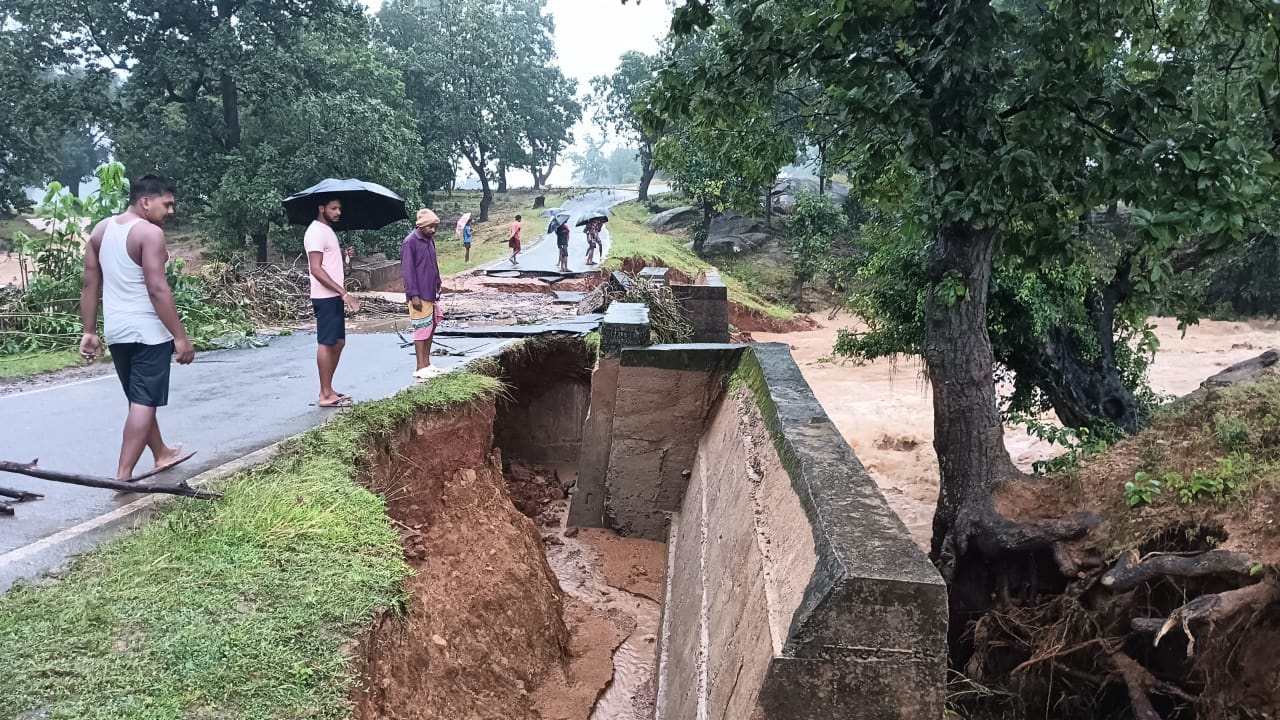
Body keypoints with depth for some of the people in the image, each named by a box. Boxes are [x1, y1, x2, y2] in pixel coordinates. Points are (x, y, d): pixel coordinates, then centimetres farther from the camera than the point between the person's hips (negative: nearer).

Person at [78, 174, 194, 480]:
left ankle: (161, 454, 38)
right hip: (148, 331, -8)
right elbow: (157, 290, -21)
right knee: (144, 402, -3)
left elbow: (89, 286, 10)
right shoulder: (150, 233, -14)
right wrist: (181, 336, -19)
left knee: (140, 398, 21)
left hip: (116, 331, 8)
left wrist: (89, 332, 14)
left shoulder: (101, 230, 10)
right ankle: (123, 476, -7)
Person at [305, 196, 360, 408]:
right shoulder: (316, 232, -14)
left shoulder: (328, 231, 18)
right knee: (326, 343, -6)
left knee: (338, 342, 12)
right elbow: (316, 269, -21)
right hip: (325, 297, -10)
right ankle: (325, 395, -2)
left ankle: (328, 390, 18)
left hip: (335, 296, 10)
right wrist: (343, 292, -24)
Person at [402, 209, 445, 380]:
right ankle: (420, 368, 3)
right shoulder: (410, 242, -13)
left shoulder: (430, 240, 11)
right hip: (420, 295, -8)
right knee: (421, 329, -4)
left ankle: (427, 363, 20)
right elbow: (408, 270, -16)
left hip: (431, 293, 8)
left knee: (431, 327, 11)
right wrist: (413, 294, -18)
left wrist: (437, 287, 16)